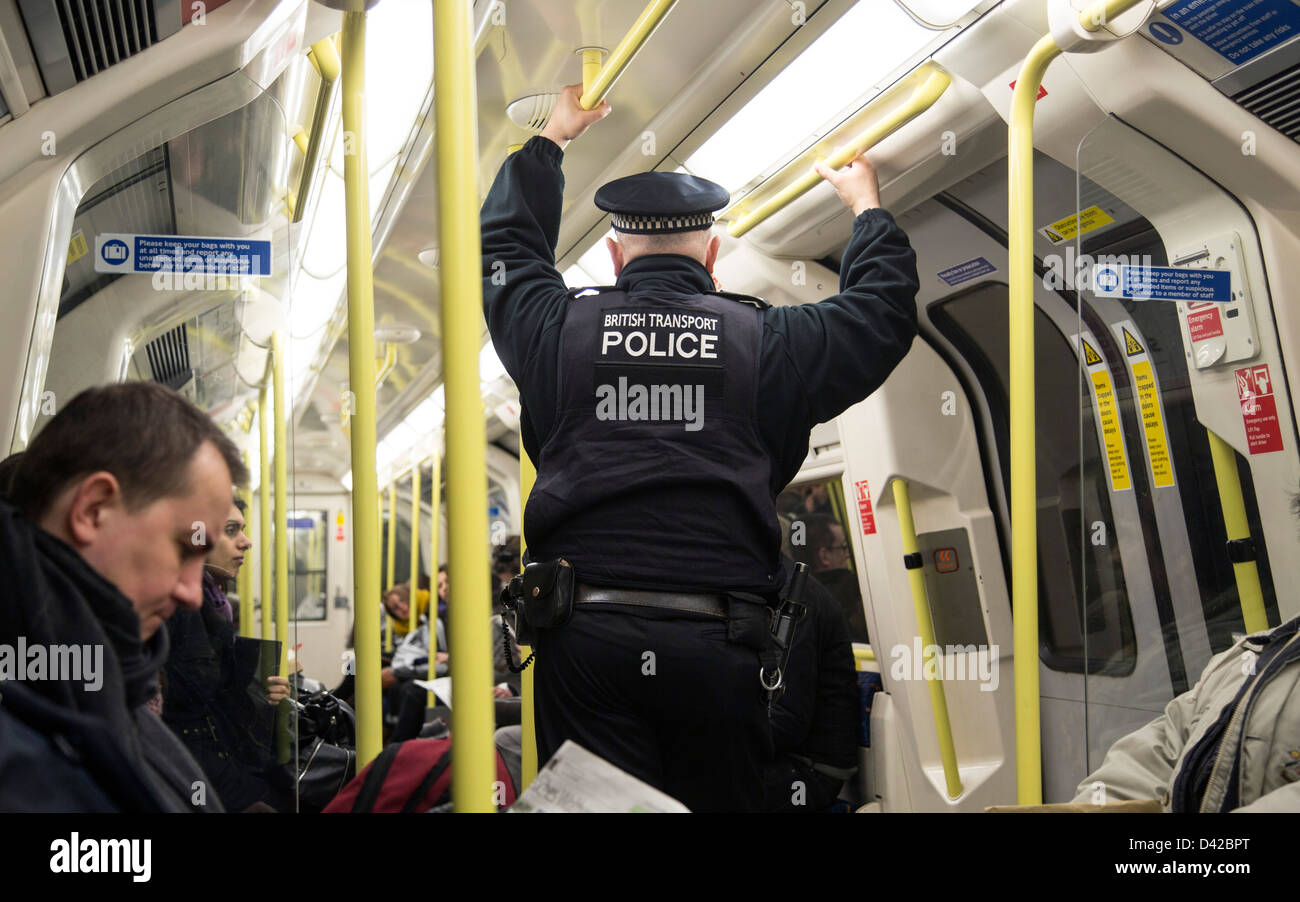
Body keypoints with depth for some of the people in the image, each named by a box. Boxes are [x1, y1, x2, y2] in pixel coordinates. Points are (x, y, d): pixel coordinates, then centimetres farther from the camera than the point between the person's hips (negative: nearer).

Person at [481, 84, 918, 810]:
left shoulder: (561, 328, 7)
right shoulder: (766, 339, 5)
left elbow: (506, 246, 29)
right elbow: (885, 311, 21)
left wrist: (552, 138, 43)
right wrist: (867, 206, 38)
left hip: (584, 637, 1)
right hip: (715, 641, 0)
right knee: (721, 801, 12)